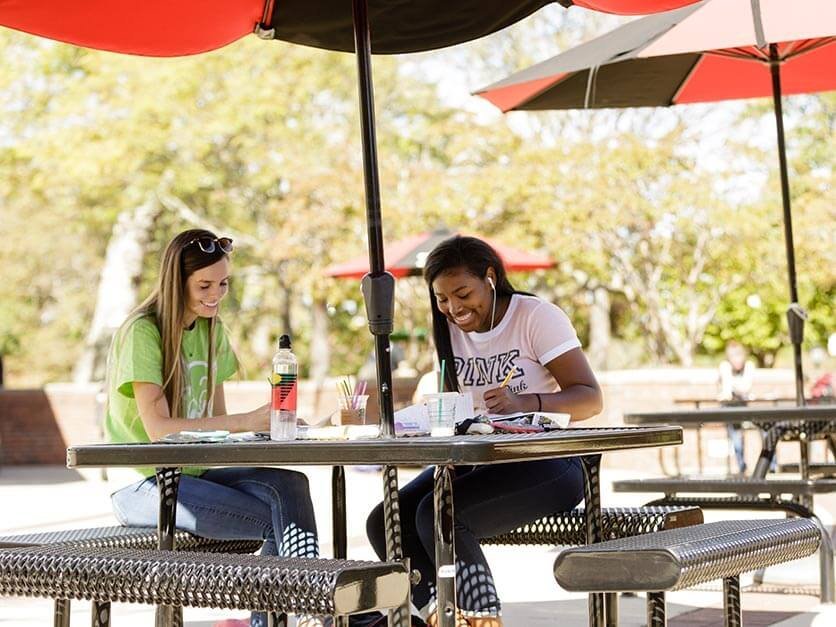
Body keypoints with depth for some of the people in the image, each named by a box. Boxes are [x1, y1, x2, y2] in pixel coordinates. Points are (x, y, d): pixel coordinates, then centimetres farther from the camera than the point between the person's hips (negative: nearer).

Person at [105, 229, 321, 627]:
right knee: (284, 518, -27)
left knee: (289, 483, -25)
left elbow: (216, 420, 13)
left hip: (194, 474, 7)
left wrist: (269, 424, -9)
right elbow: (158, 429, -21)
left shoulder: (211, 331, 12)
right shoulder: (141, 333, -12)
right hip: (142, 486, -7)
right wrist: (247, 421, -27)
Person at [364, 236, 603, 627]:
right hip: (479, 458, 7)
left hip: (549, 465, -7)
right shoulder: (450, 331, 11)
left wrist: (523, 402, -34)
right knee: (384, 522, -14)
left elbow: (590, 399, -16)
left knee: (438, 514, -29)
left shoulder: (537, 317, -8)